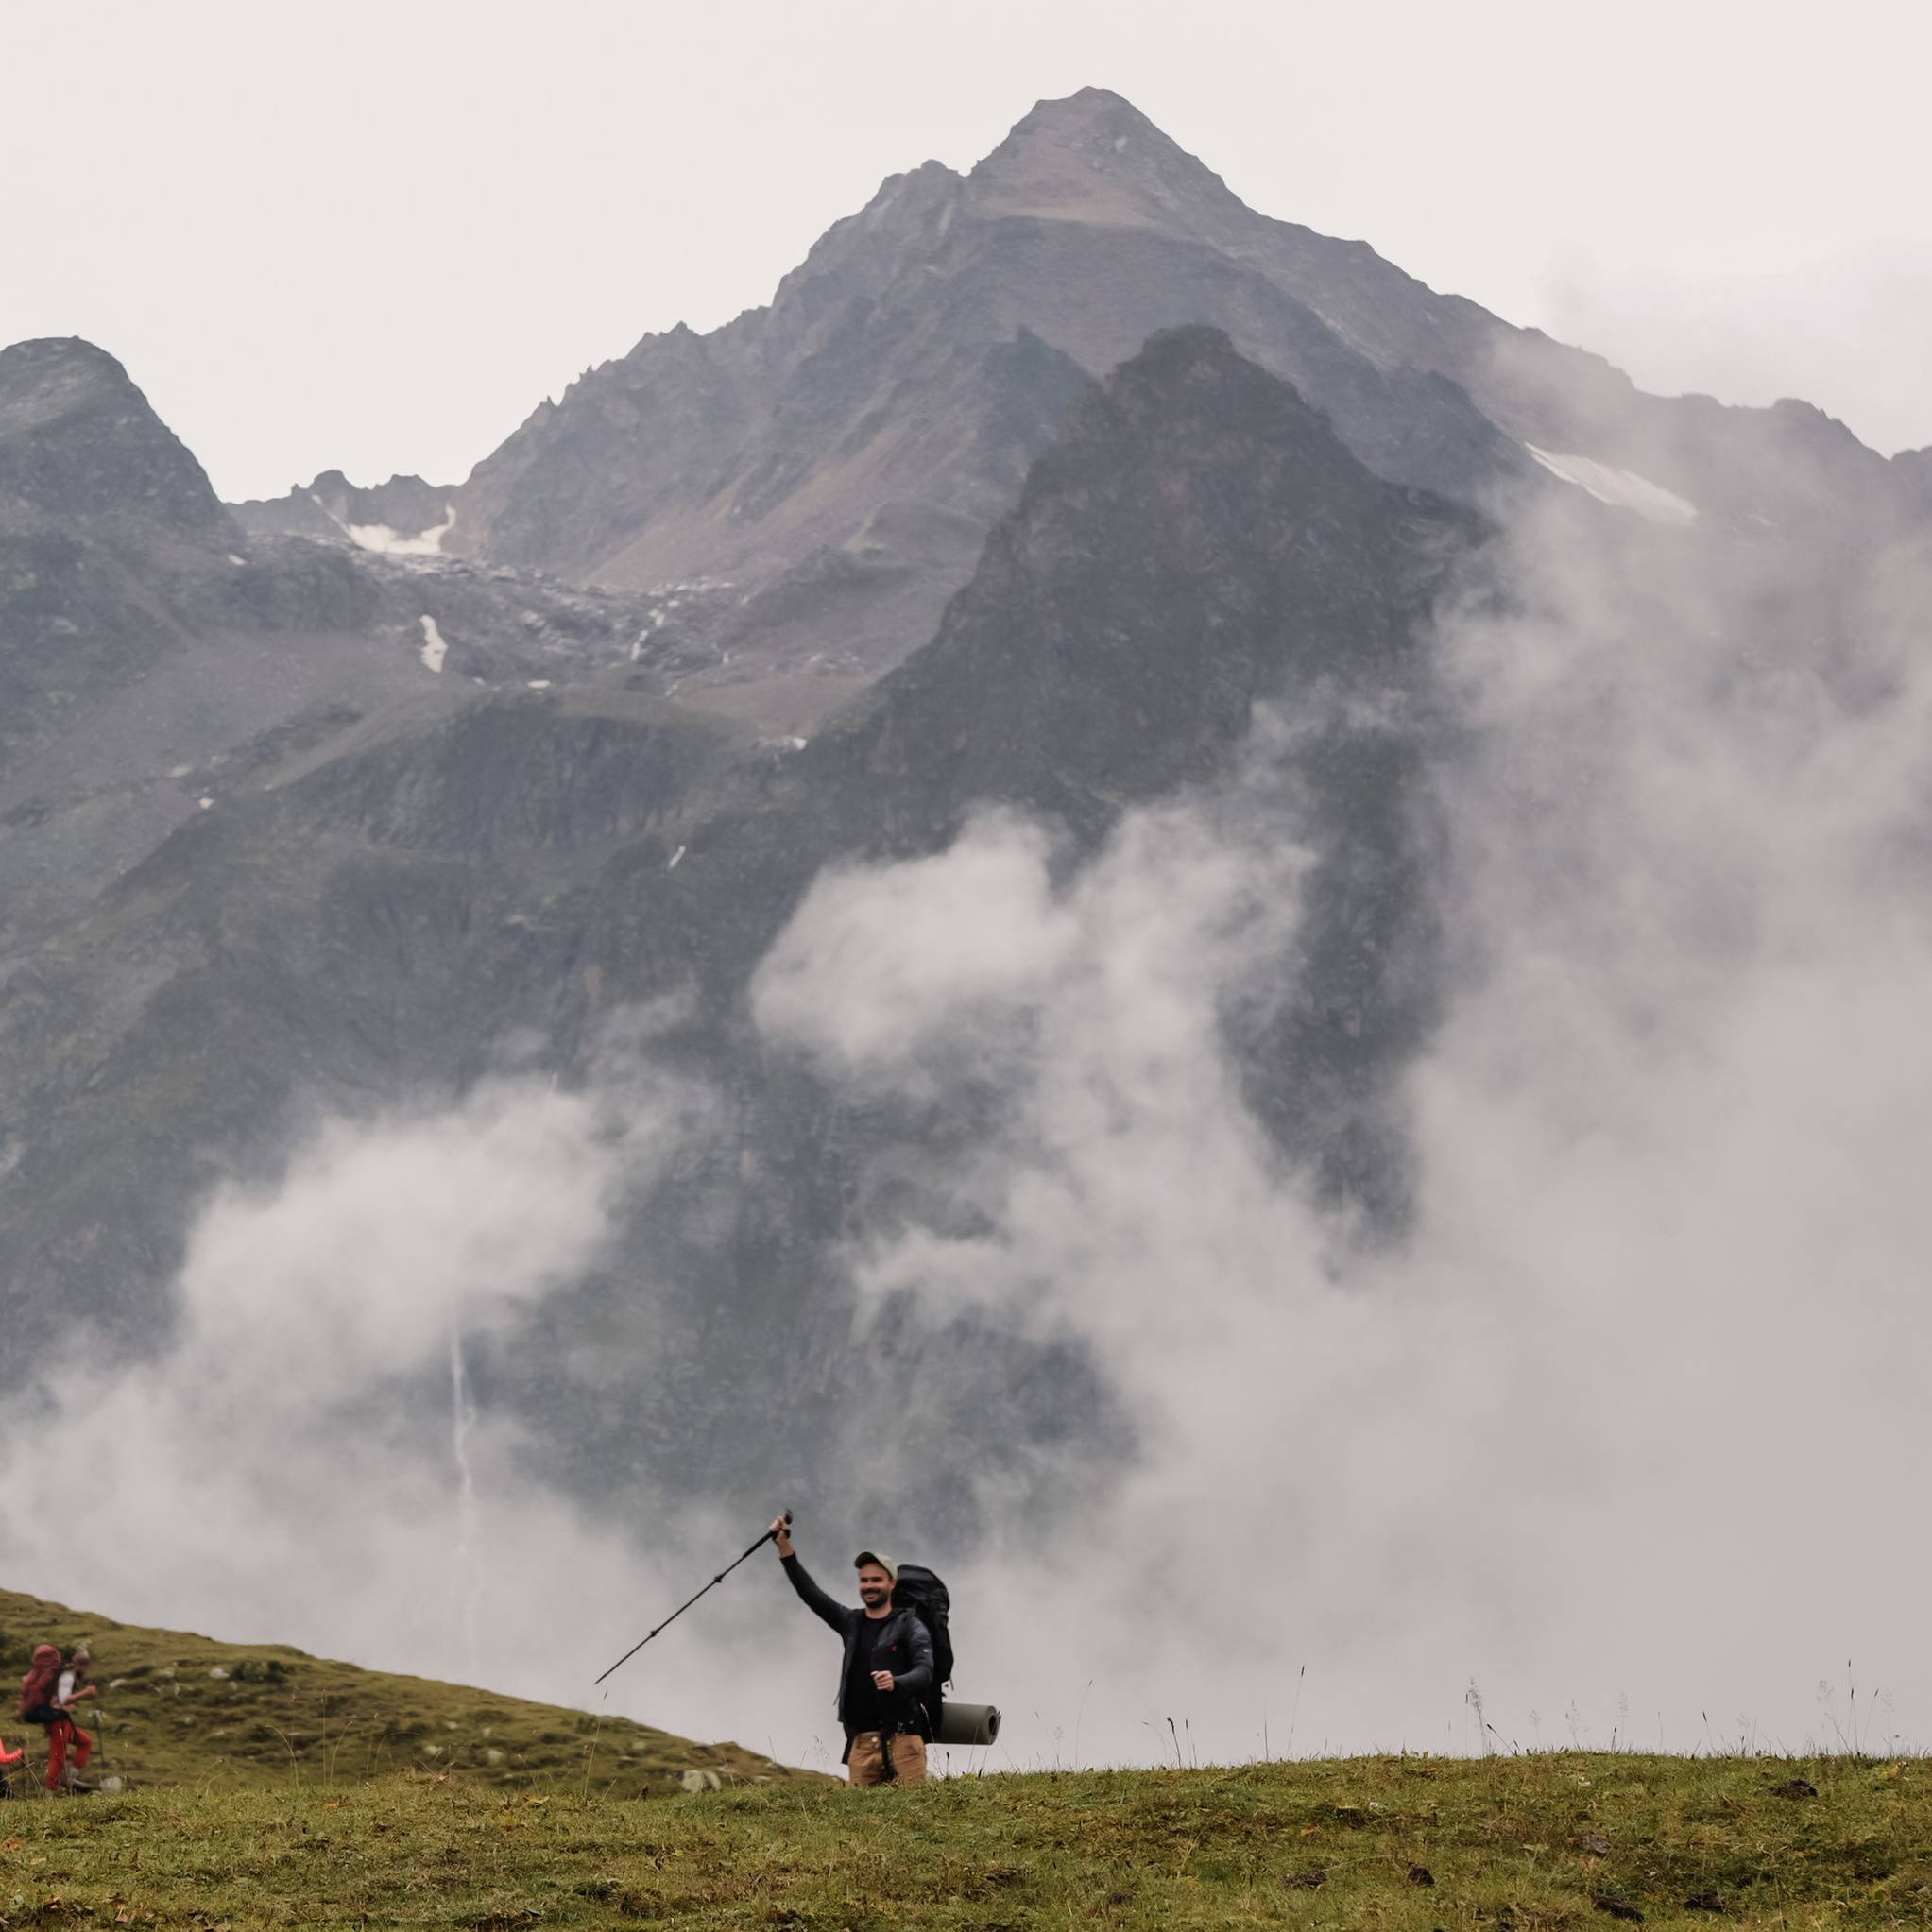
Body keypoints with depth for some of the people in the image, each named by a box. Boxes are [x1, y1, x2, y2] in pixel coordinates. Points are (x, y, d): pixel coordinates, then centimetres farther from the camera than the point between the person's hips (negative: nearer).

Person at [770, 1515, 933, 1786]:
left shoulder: (908, 1626, 4)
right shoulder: (851, 1622, 18)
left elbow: (924, 1671, -9)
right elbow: (810, 1593, 15)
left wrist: (896, 1682, -32)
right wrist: (784, 1545, 7)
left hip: (901, 1736, -4)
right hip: (861, 1741, 4)